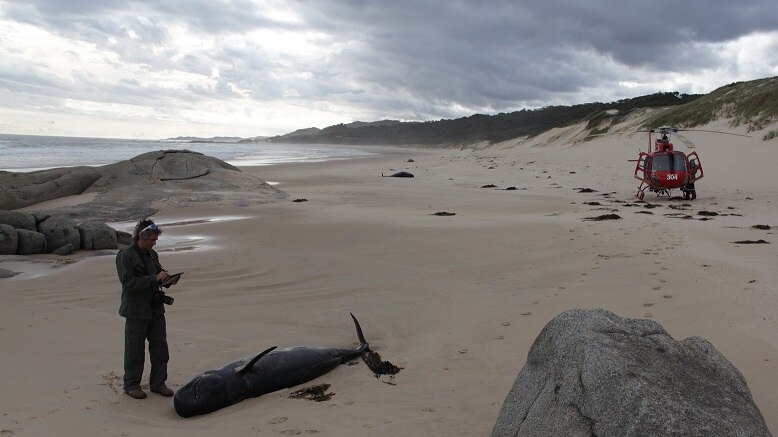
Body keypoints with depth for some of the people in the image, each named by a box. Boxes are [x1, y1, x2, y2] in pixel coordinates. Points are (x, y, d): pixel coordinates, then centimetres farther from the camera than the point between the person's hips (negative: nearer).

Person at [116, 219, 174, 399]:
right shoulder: (125, 256, -11)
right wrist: (155, 279, -22)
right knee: (134, 349, 3)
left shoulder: (152, 254, 12)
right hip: (136, 311, -7)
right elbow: (128, 283, -20)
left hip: (156, 308, 7)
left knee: (160, 346, 8)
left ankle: (158, 383, 19)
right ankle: (131, 384, 18)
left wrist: (165, 278, 4)